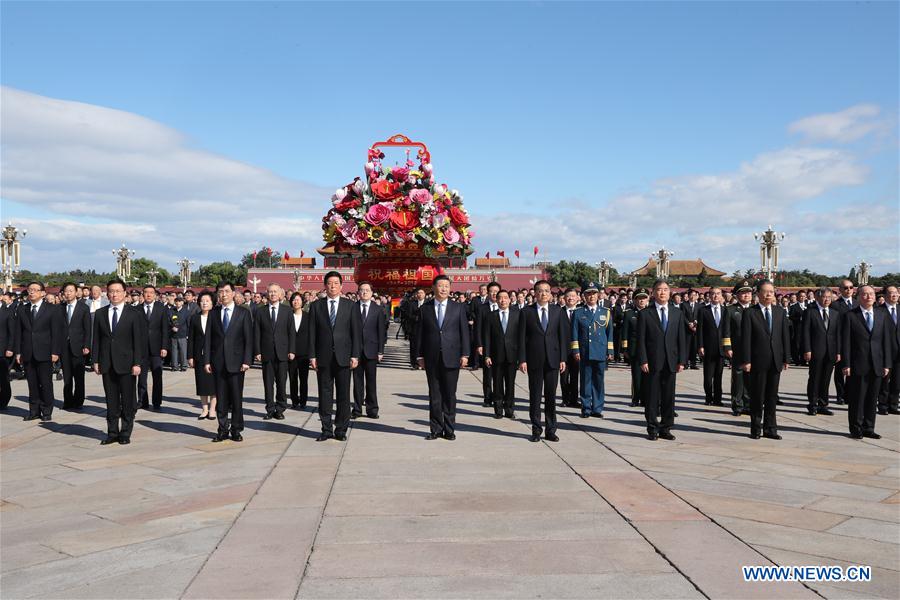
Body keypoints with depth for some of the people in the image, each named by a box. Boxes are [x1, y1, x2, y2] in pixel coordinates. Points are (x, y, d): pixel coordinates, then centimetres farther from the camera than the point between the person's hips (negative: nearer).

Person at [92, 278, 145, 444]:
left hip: (126, 364, -3)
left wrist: (137, 363, -9)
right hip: (107, 364, 3)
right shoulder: (100, 313, 9)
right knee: (111, 401, 8)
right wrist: (96, 361, 3)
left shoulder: (134, 313, -1)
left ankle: (125, 434, 12)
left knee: (127, 401, 2)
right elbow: (96, 339, 10)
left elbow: (139, 340, -4)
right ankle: (112, 433, 15)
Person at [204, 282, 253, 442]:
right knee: (221, 398, 6)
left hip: (236, 361, -2)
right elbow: (208, 338, 8)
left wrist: (246, 360, -8)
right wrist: (207, 360, 0)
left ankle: (236, 430, 13)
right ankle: (223, 430, 14)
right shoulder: (213, 313, 9)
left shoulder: (243, 313, 2)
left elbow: (248, 339, -1)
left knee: (237, 398, 2)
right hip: (218, 362, 2)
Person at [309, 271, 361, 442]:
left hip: (343, 357, 0)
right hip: (323, 357, 1)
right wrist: (312, 356, -2)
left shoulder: (350, 306, 5)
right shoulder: (316, 306, 7)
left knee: (343, 395, 3)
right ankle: (326, 429, 13)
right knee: (324, 394, 4)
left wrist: (355, 355, -4)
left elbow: (356, 332, 3)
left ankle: (341, 429, 12)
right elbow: (312, 333, 5)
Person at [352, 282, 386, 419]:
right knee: (357, 380, 5)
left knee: (371, 381, 4)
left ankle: (372, 409, 12)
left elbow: (381, 331, 3)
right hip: (356, 350, 0)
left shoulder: (378, 310, 4)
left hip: (371, 350, 0)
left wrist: (380, 351, -2)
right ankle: (357, 409, 12)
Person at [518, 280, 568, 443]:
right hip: (534, 360, -1)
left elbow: (562, 335, 6)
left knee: (551, 396, 6)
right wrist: (522, 359, -7)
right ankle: (536, 430, 13)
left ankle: (550, 430, 15)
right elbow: (522, 337, 0)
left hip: (552, 359, 1)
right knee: (535, 396, 4)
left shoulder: (557, 311, 7)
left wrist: (563, 358, 1)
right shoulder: (527, 312, 1)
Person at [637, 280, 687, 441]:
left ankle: (665, 429, 16)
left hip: (671, 362, 3)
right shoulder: (645, 314, 1)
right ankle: (652, 429, 12)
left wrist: (682, 361, 1)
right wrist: (643, 361, -10)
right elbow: (641, 340, -2)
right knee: (652, 397, 2)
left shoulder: (677, 313, 11)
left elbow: (681, 339, 9)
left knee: (669, 397, 7)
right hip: (652, 362, -3)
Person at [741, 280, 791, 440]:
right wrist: (746, 360, -12)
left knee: (772, 396, 8)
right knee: (757, 396, 4)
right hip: (758, 361, -4)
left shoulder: (781, 313, 10)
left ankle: (770, 428, 16)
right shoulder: (750, 313, -3)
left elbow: (785, 336, 9)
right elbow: (745, 338, -6)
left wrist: (786, 358, 3)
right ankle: (756, 428, 14)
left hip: (776, 361, 4)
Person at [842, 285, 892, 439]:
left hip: (877, 365, 4)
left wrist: (887, 364, 4)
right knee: (857, 398, 2)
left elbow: (886, 340, 10)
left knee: (872, 398, 9)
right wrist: (846, 364, -10)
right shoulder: (850, 315, -2)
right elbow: (845, 342, -5)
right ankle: (856, 429, 13)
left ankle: (868, 428, 20)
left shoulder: (882, 315, 10)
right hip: (858, 365, -4)